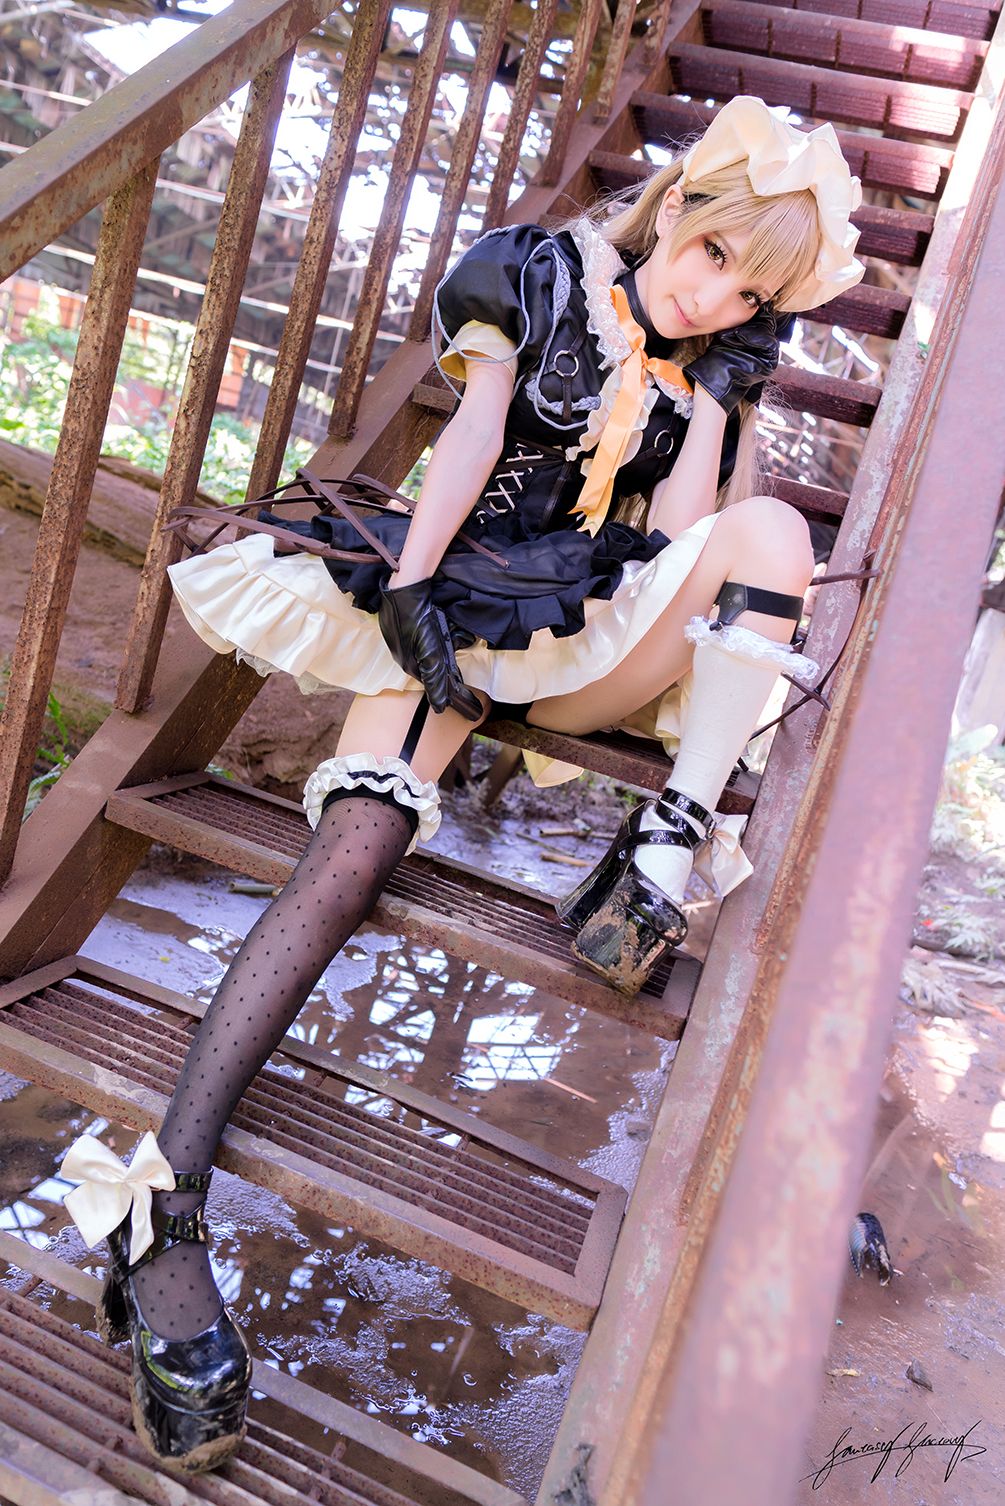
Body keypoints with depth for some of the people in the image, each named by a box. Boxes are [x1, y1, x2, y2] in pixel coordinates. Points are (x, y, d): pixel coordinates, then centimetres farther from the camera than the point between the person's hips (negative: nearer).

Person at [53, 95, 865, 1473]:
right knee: (362, 839, -27)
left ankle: (669, 849, -31)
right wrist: (407, 586, -14)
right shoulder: (538, 273, 10)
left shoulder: (716, 370, 17)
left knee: (774, 533, -21)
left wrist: (714, 393, 1)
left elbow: (679, 542, 3)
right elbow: (474, 437, -3)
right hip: (454, 596, -3)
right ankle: (160, 1199, -32)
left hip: (589, 641, 3)